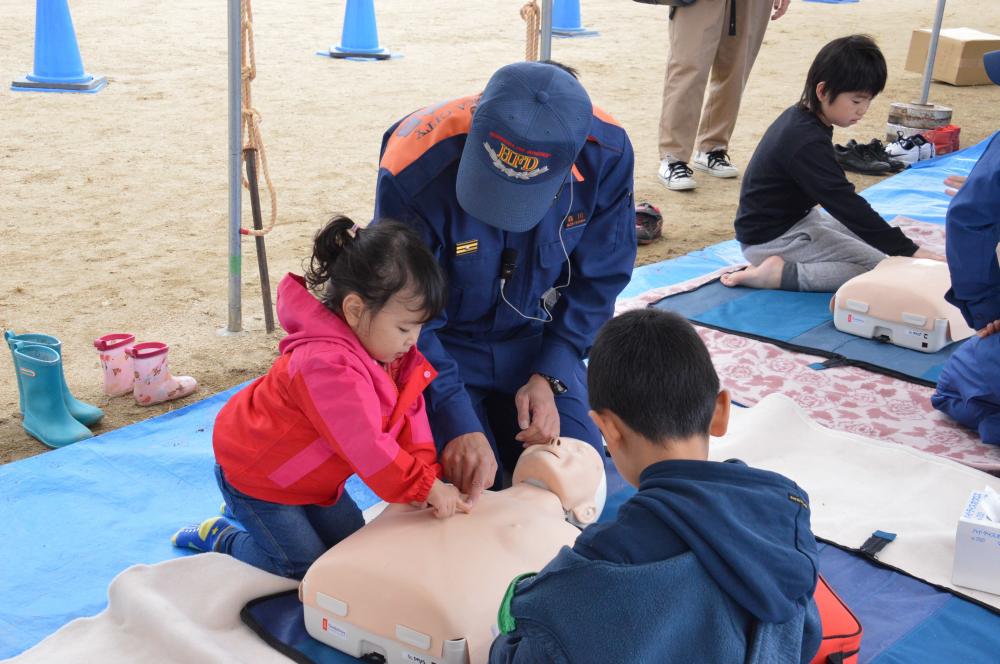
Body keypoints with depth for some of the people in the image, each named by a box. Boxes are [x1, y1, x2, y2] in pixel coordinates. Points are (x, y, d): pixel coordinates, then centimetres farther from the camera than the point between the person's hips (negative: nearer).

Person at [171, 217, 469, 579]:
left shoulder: (389, 348, -10)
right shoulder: (328, 367, -40)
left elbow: (409, 412, -7)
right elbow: (365, 447, -38)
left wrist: (428, 471, -20)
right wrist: (427, 488, -32)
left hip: (307, 474, 9)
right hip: (253, 473, -9)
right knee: (306, 565, -3)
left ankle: (250, 510, 28)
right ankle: (218, 537, 17)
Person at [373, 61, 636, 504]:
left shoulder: (606, 155, -23)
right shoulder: (416, 170, -32)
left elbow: (598, 280, -7)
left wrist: (549, 378, -15)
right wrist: (458, 426, -31)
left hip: (538, 345, 3)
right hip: (442, 346, -2)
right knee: (465, 497, -13)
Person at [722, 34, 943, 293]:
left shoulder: (798, 117, 4)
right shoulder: (808, 143, -27)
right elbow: (846, 204, -29)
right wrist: (909, 251, -27)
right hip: (771, 239, -10)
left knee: (867, 239, 20)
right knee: (876, 269, -12)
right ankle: (781, 273, -14)